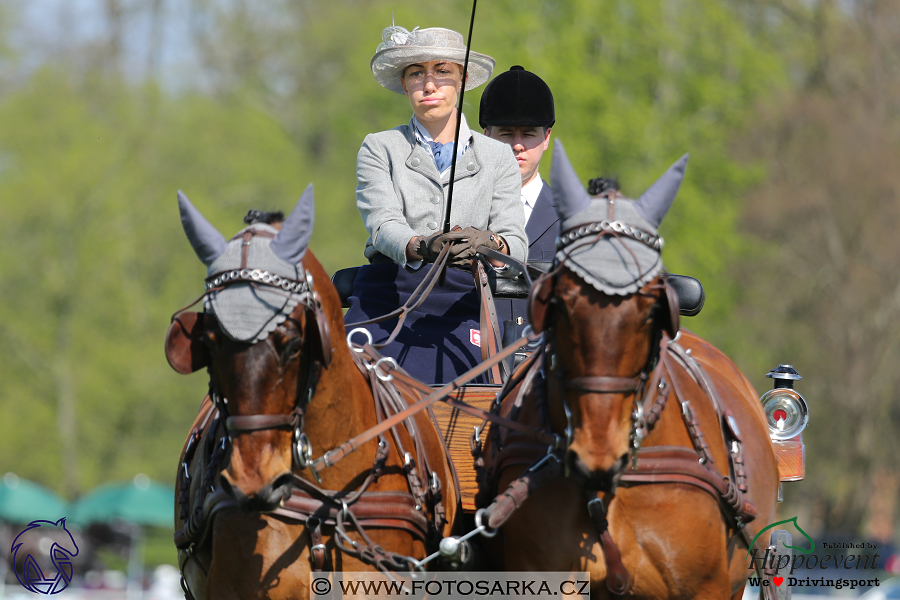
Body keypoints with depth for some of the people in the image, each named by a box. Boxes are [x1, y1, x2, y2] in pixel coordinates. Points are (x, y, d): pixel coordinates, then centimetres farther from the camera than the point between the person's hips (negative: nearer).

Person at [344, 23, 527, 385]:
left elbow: (516, 243, 2)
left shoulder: (498, 158, 15)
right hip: (384, 302, 0)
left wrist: (489, 243, -24)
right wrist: (421, 246, -29)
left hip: (460, 307, 0)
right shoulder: (379, 149, 13)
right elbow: (383, 224, -4)